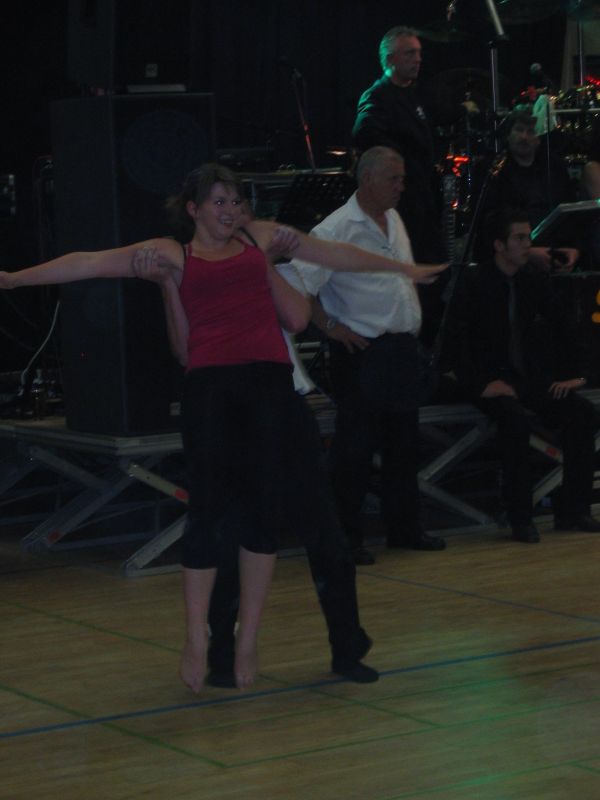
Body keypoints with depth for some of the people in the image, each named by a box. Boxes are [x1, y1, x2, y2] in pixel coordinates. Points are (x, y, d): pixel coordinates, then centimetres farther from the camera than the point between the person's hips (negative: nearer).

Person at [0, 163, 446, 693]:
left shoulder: (261, 237, 18)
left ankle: (248, 643, 13)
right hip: (210, 386, -3)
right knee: (211, 511, -4)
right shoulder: (173, 255, 11)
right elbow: (88, 264, 6)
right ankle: (196, 643, 6)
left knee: (266, 510, 2)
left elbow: (335, 254, 27)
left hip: (270, 381, 3)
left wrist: (403, 268, 34)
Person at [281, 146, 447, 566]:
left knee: (404, 442, 13)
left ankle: (405, 528, 24)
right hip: (362, 353, -8)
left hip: (402, 349, 8)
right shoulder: (336, 229, -14)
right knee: (355, 448, -3)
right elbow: (298, 282, -19)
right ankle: (347, 538, 6)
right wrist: (330, 326, -16)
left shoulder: (394, 221, 13)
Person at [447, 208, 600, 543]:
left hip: (530, 377, 5)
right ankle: (521, 519, -25)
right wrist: (482, 384, -21)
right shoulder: (475, 282, -6)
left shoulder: (536, 280, 9)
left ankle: (573, 511, -9)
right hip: (492, 380, -5)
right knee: (517, 419, -35)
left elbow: (564, 327, 14)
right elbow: (459, 339, -13)